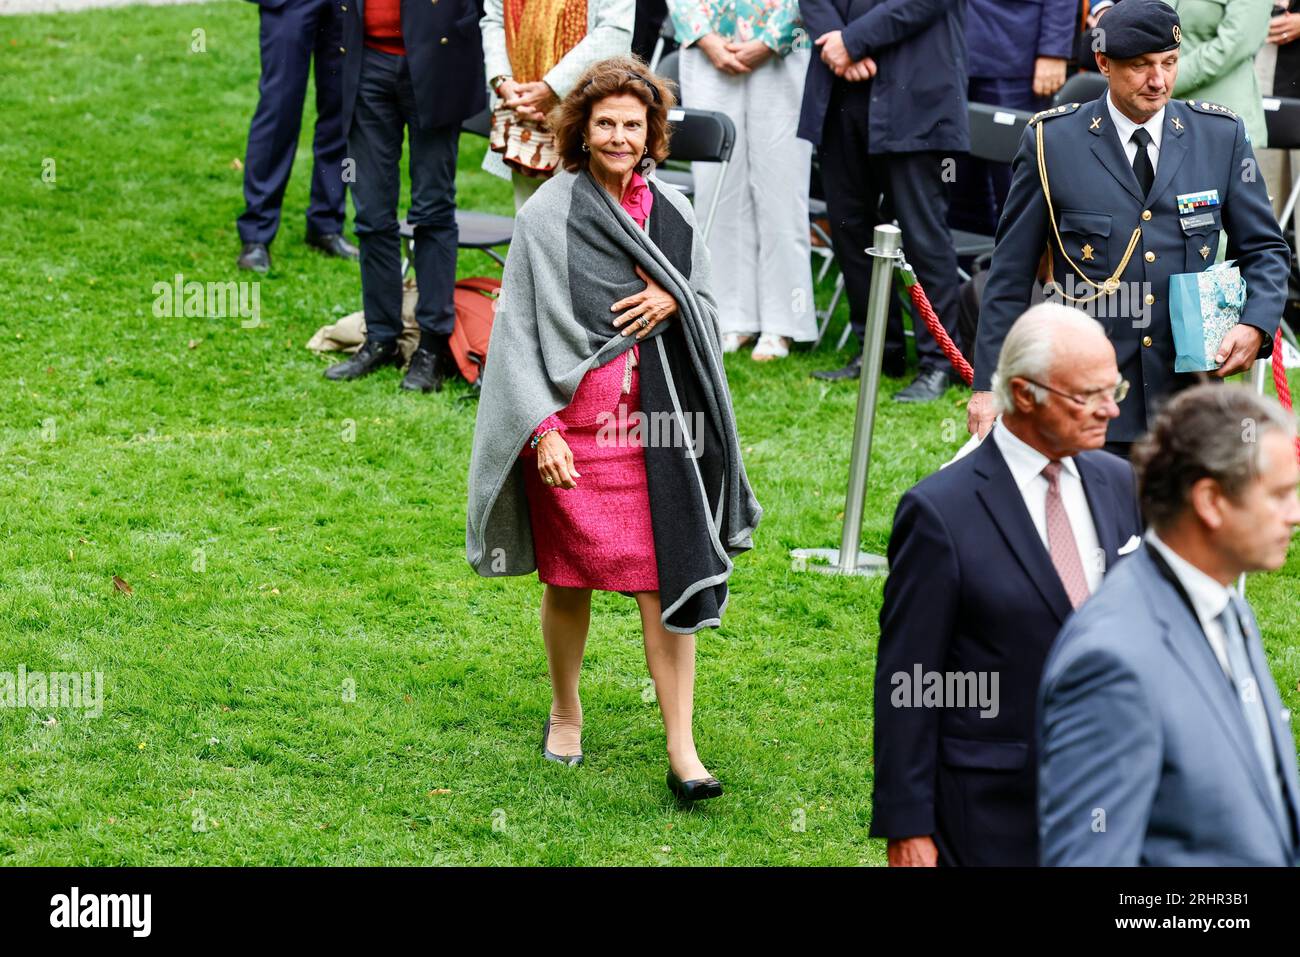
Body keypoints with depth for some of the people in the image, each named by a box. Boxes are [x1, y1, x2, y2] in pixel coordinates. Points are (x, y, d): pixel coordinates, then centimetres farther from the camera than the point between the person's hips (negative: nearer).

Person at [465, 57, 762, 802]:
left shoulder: (672, 215, 7)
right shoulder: (548, 216, -4)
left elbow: (711, 314, 14)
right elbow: (519, 328, -5)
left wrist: (674, 303, -9)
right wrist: (541, 428, -13)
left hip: (656, 425, 2)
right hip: (571, 424, -2)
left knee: (666, 581, -4)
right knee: (569, 580, 10)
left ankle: (682, 749, -3)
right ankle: (566, 710, 35)